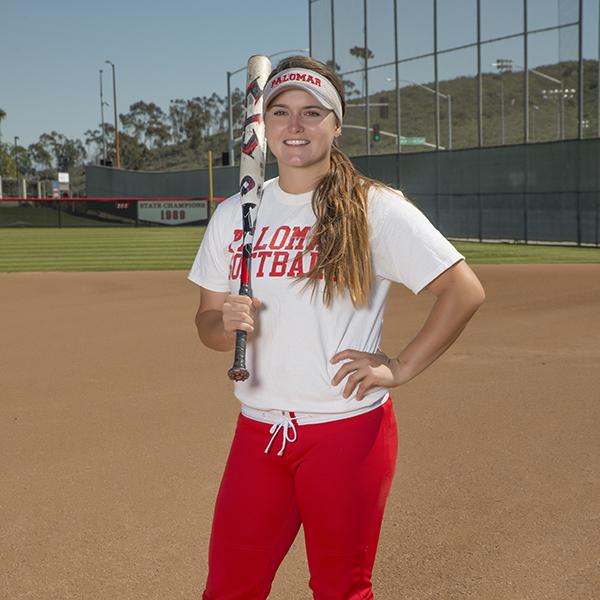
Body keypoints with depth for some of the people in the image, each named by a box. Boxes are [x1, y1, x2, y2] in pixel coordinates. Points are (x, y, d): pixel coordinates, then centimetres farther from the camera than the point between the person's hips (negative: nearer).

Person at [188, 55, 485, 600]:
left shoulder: (378, 209, -6)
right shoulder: (232, 215, 8)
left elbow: (465, 292, -8)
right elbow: (208, 324, 12)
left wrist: (400, 368, -11)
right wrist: (226, 322, -10)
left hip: (349, 430, -4)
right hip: (257, 430, 4)